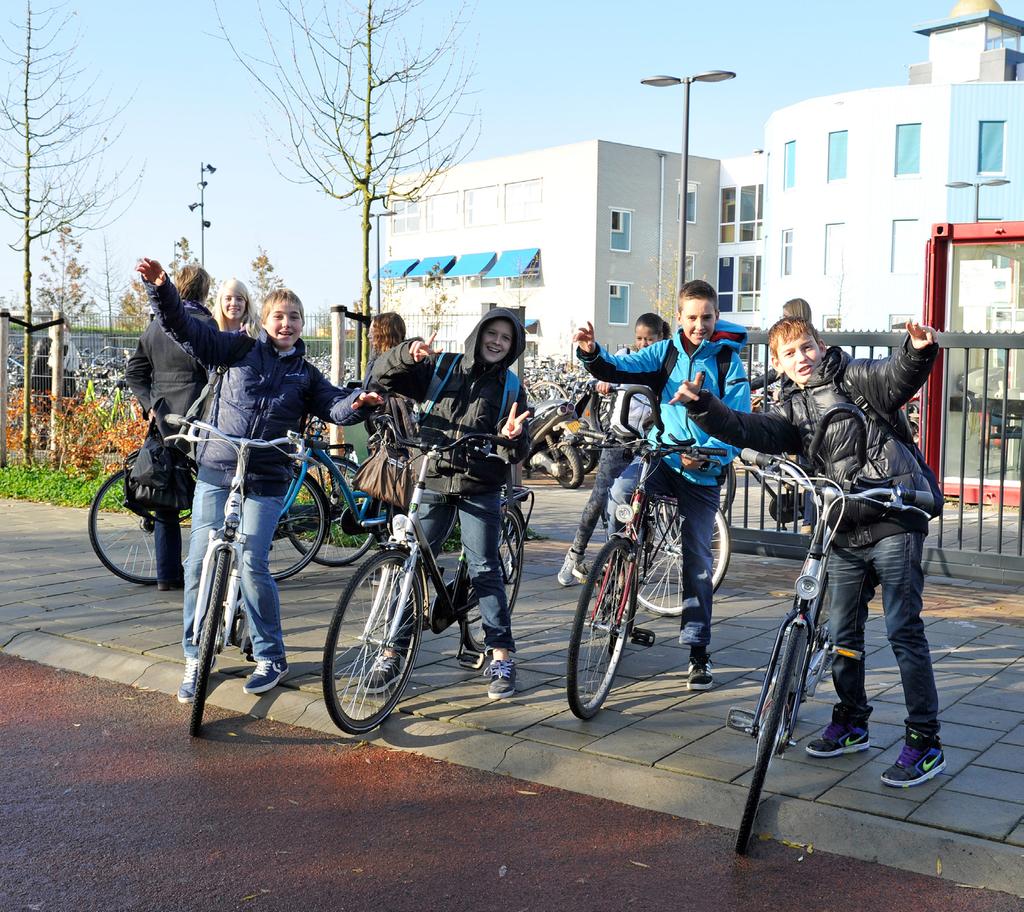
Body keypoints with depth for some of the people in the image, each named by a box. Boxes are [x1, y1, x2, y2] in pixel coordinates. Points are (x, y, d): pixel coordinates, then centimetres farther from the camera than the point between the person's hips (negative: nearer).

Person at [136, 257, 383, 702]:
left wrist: (358, 402, -26)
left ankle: (271, 658, 11)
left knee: (252, 565, -7)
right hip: (216, 471, 1)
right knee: (199, 563, -1)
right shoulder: (239, 349, 6)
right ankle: (195, 659, 14)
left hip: (266, 482, 0)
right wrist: (160, 288, -17)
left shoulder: (306, 375, 10)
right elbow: (184, 328, -1)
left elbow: (335, 406, -4)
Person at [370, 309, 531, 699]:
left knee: (485, 570, -2)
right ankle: (391, 652, 12)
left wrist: (513, 437, -22)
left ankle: (501, 656, 8)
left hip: (480, 489, 0)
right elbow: (382, 377, 2)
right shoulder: (440, 368, 7)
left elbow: (520, 451, 2)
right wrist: (409, 352, -16)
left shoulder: (510, 388, 7)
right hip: (432, 481, 1)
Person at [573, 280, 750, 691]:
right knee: (621, 491, -31)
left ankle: (698, 653, 14)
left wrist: (706, 457, -24)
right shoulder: (665, 352, 5)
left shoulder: (728, 362, -2)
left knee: (697, 561, 3)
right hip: (660, 456, 2)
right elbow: (621, 368, -8)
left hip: (703, 472, -2)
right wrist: (592, 352, -29)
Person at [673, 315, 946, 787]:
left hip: (894, 521, -6)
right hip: (846, 532, 6)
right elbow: (750, 430, -2)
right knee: (842, 630, 13)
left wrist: (918, 351, -39)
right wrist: (703, 406, -16)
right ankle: (851, 723, 30)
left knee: (904, 630, -5)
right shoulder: (792, 411, 13)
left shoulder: (852, 378, 1)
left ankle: (925, 742, 3)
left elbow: (896, 377, -18)